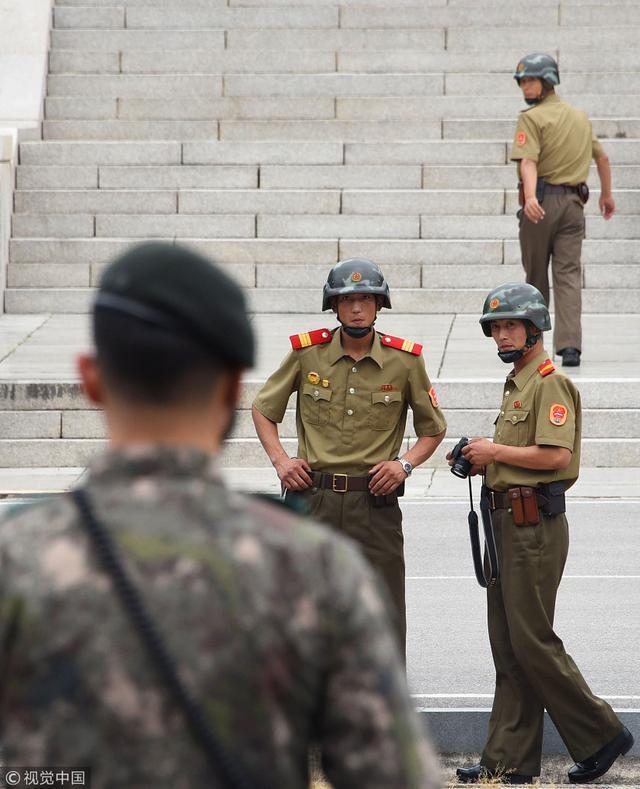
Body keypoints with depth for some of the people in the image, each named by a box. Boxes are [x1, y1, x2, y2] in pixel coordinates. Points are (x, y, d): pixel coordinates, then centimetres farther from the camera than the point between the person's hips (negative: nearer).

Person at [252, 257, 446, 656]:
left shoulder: (405, 360, -1)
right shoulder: (307, 353, 0)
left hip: (376, 501, 0)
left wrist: (406, 463, -5)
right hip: (313, 498, 1)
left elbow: (434, 428, 12)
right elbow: (263, 409, 14)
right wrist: (280, 459, 0)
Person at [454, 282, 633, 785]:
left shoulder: (550, 383, -11)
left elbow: (555, 454, -22)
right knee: (508, 648, 8)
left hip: (535, 525, -10)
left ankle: (601, 735, 1)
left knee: (532, 642, -9)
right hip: (507, 522, 10)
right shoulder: (517, 385, 21)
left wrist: (496, 451, -12)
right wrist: (482, 461, 11)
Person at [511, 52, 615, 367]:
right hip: (573, 202, 4)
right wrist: (606, 194, 39)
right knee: (569, 273, -2)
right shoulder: (580, 116, 15)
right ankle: (570, 345, -16)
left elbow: (529, 161, -22)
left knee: (536, 273, 10)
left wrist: (530, 196, -35)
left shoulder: (532, 118, -6)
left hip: (542, 202, -4)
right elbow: (602, 157, 26)